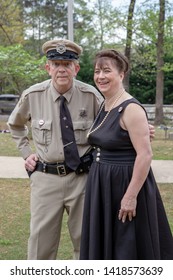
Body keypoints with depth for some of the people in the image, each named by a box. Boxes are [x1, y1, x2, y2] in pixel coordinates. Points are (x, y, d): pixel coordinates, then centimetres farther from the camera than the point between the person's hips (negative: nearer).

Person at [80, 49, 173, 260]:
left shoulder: (131, 109, -18)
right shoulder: (104, 107, 9)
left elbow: (145, 155, -22)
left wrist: (131, 196, -24)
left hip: (126, 185, -9)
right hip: (102, 187, 9)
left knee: (129, 248, 5)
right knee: (104, 245, 18)